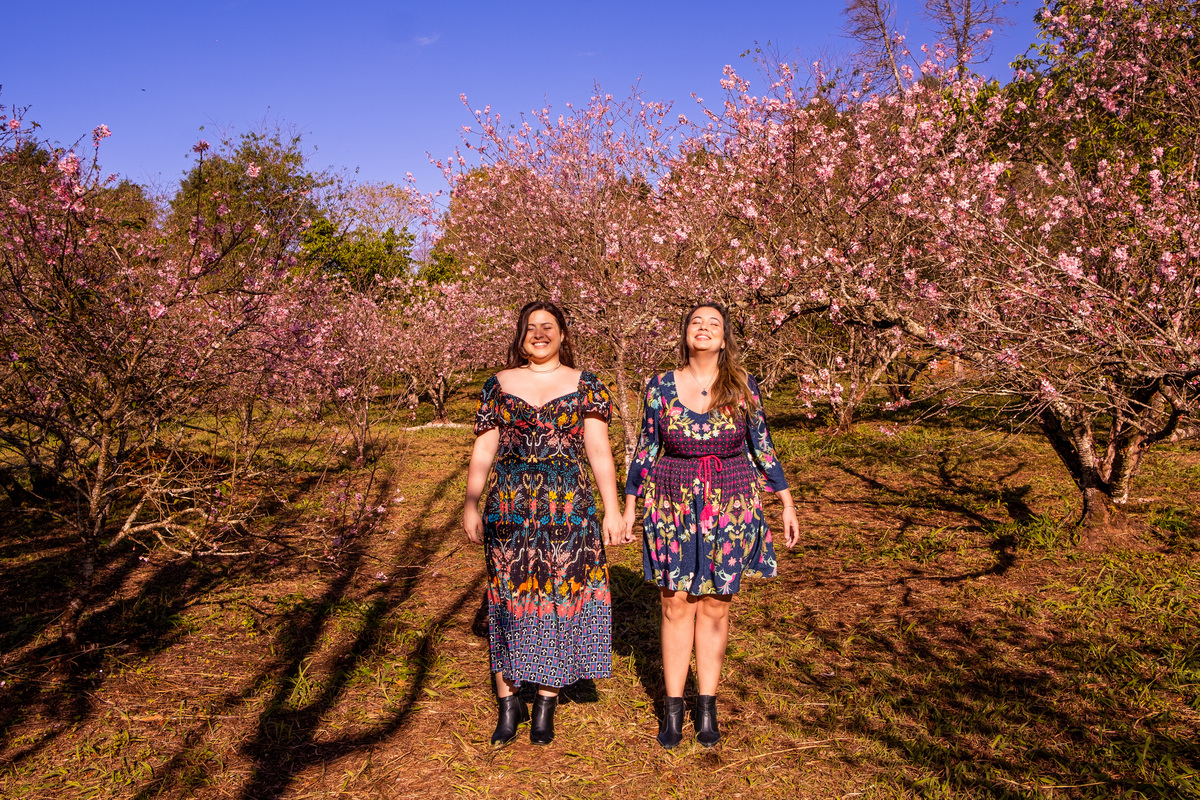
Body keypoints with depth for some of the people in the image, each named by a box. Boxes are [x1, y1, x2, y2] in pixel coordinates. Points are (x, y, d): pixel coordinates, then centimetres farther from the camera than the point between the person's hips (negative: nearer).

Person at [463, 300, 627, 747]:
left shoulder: (585, 386, 6)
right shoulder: (499, 384, 9)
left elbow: (600, 452, 0)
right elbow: (483, 450, 8)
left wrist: (612, 509, -6)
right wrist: (471, 505, 2)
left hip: (568, 508, 0)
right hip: (509, 507, 1)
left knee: (560, 595, 3)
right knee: (510, 596, 4)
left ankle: (546, 703, 19)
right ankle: (508, 702, 19)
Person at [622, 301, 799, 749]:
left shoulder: (743, 387, -2)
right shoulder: (661, 387, -2)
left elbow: (762, 448, 5)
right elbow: (646, 450, 6)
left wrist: (787, 504, 5)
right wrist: (629, 506, 8)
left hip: (730, 508, 0)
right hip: (673, 507, 0)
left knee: (715, 606, 8)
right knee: (676, 606, 6)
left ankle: (707, 707, 22)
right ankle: (673, 708, 19)